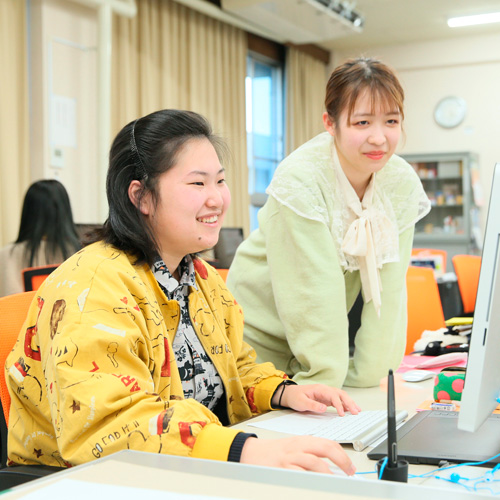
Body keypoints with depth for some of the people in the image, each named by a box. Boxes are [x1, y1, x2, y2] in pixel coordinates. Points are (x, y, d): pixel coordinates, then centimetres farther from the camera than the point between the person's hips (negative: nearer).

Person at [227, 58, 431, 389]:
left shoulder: (402, 184, -12)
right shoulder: (299, 181, -27)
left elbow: (388, 285, -13)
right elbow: (315, 293, -27)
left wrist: (370, 371, -13)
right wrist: (324, 378, -24)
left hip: (328, 334, 4)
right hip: (262, 335, -4)